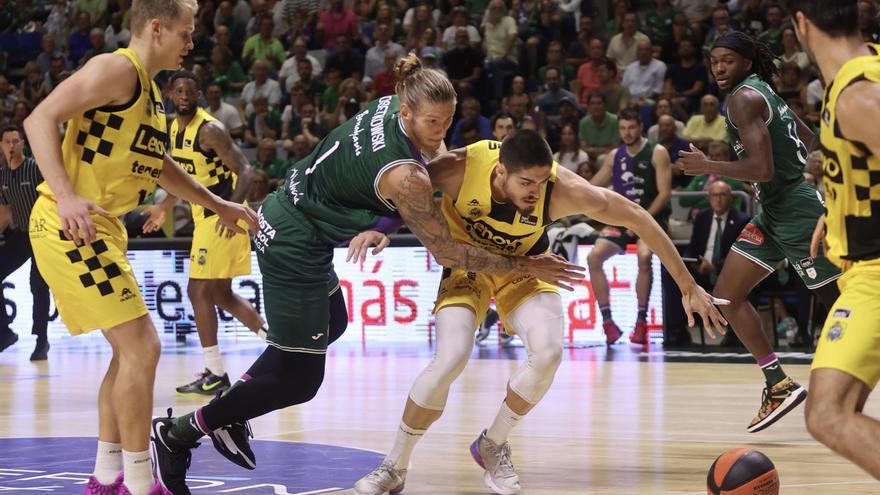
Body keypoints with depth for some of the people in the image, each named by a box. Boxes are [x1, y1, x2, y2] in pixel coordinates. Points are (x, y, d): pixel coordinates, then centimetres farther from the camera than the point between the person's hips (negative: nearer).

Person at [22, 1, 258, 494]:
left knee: (134, 350, 16)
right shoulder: (118, 69, -13)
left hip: (101, 228, 11)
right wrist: (66, 195, -32)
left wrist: (217, 204, 34)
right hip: (69, 226, -11)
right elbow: (41, 118, -22)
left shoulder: (151, 90, 17)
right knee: (141, 348, -12)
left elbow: (157, 162, 33)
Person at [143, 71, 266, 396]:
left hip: (223, 217, -9)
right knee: (221, 294, 14)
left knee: (199, 290, -9)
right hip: (206, 216, 9)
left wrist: (233, 206, -39)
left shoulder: (209, 129, -17)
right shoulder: (176, 128, 10)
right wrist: (164, 207, 33)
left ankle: (216, 375, -5)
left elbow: (244, 170, -24)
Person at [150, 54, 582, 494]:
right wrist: (523, 267, -11)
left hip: (283, 214, 10)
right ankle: (177, 435, 3)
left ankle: (231, 414, 31)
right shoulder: (404, 177, -27)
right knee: (298, 380, -4)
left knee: (329, 325, 30)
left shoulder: (390, 106, -5)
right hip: (295, 247, -10)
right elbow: (446, 252, -18)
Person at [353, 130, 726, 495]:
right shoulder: (460, 169, -34)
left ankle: (492, 445, 4)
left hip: (523, 267, 1)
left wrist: (688, 287, -16)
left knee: (548, 353, -24)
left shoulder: (564, 190, -33)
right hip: (467, 264, -1)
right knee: (451, 359, -24)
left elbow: (639, 219, -21)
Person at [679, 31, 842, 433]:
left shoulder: (744, 98, -15)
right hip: (774, 213, 10)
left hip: (797, 213, -10)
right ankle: (779, 385, 6)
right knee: (727, 295, 6)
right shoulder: (763, 92, 14)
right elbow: (813, 145, 20)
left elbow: (762, 169, -24)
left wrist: (706, 166, -15)